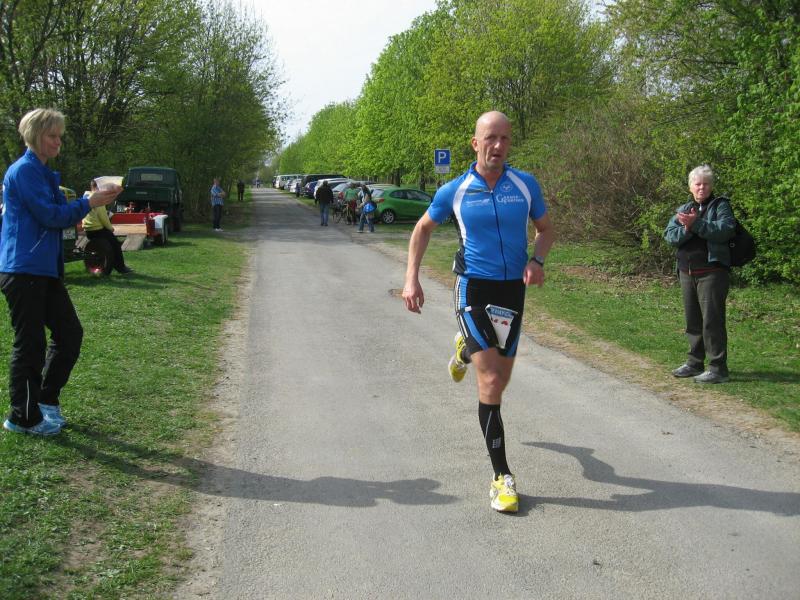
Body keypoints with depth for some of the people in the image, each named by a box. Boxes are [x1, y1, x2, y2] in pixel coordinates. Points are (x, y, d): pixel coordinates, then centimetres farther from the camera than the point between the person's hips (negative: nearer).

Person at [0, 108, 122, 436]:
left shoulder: (44, 173, 18)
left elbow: (59, 214, 17)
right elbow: (51, 215, -17)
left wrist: (93, 198, 3)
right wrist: (90, 202, -13)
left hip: (46, 270, 10)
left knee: (70, 333, 11)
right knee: (30, 344, -2)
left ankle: (47, 399, 25)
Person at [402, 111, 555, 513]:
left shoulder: (526, 185, -1)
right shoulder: (454, 191, -5)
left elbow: (545, 229, 12)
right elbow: (423, 229, 10)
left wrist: (537, 261, -9)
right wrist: (412, 280, 1)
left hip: (513, 289, 3)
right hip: (473, 287, -3)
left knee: (499, 379, 15)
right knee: (490, 381, -13)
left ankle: (465, 350, 53)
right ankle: (502, 477, -5)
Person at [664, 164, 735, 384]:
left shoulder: (720, 205, 1)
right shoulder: (683, 210, 16)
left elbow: (726, 229, -17)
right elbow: (669, 235, 3)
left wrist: (696, 224, -22)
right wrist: (686, 229, -16)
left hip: (712, 272, -6)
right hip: (687, 273, 6)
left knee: (712, 320, -7)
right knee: (692, 320, 13)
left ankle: (718, 368, -2)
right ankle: (695, 363, 24)